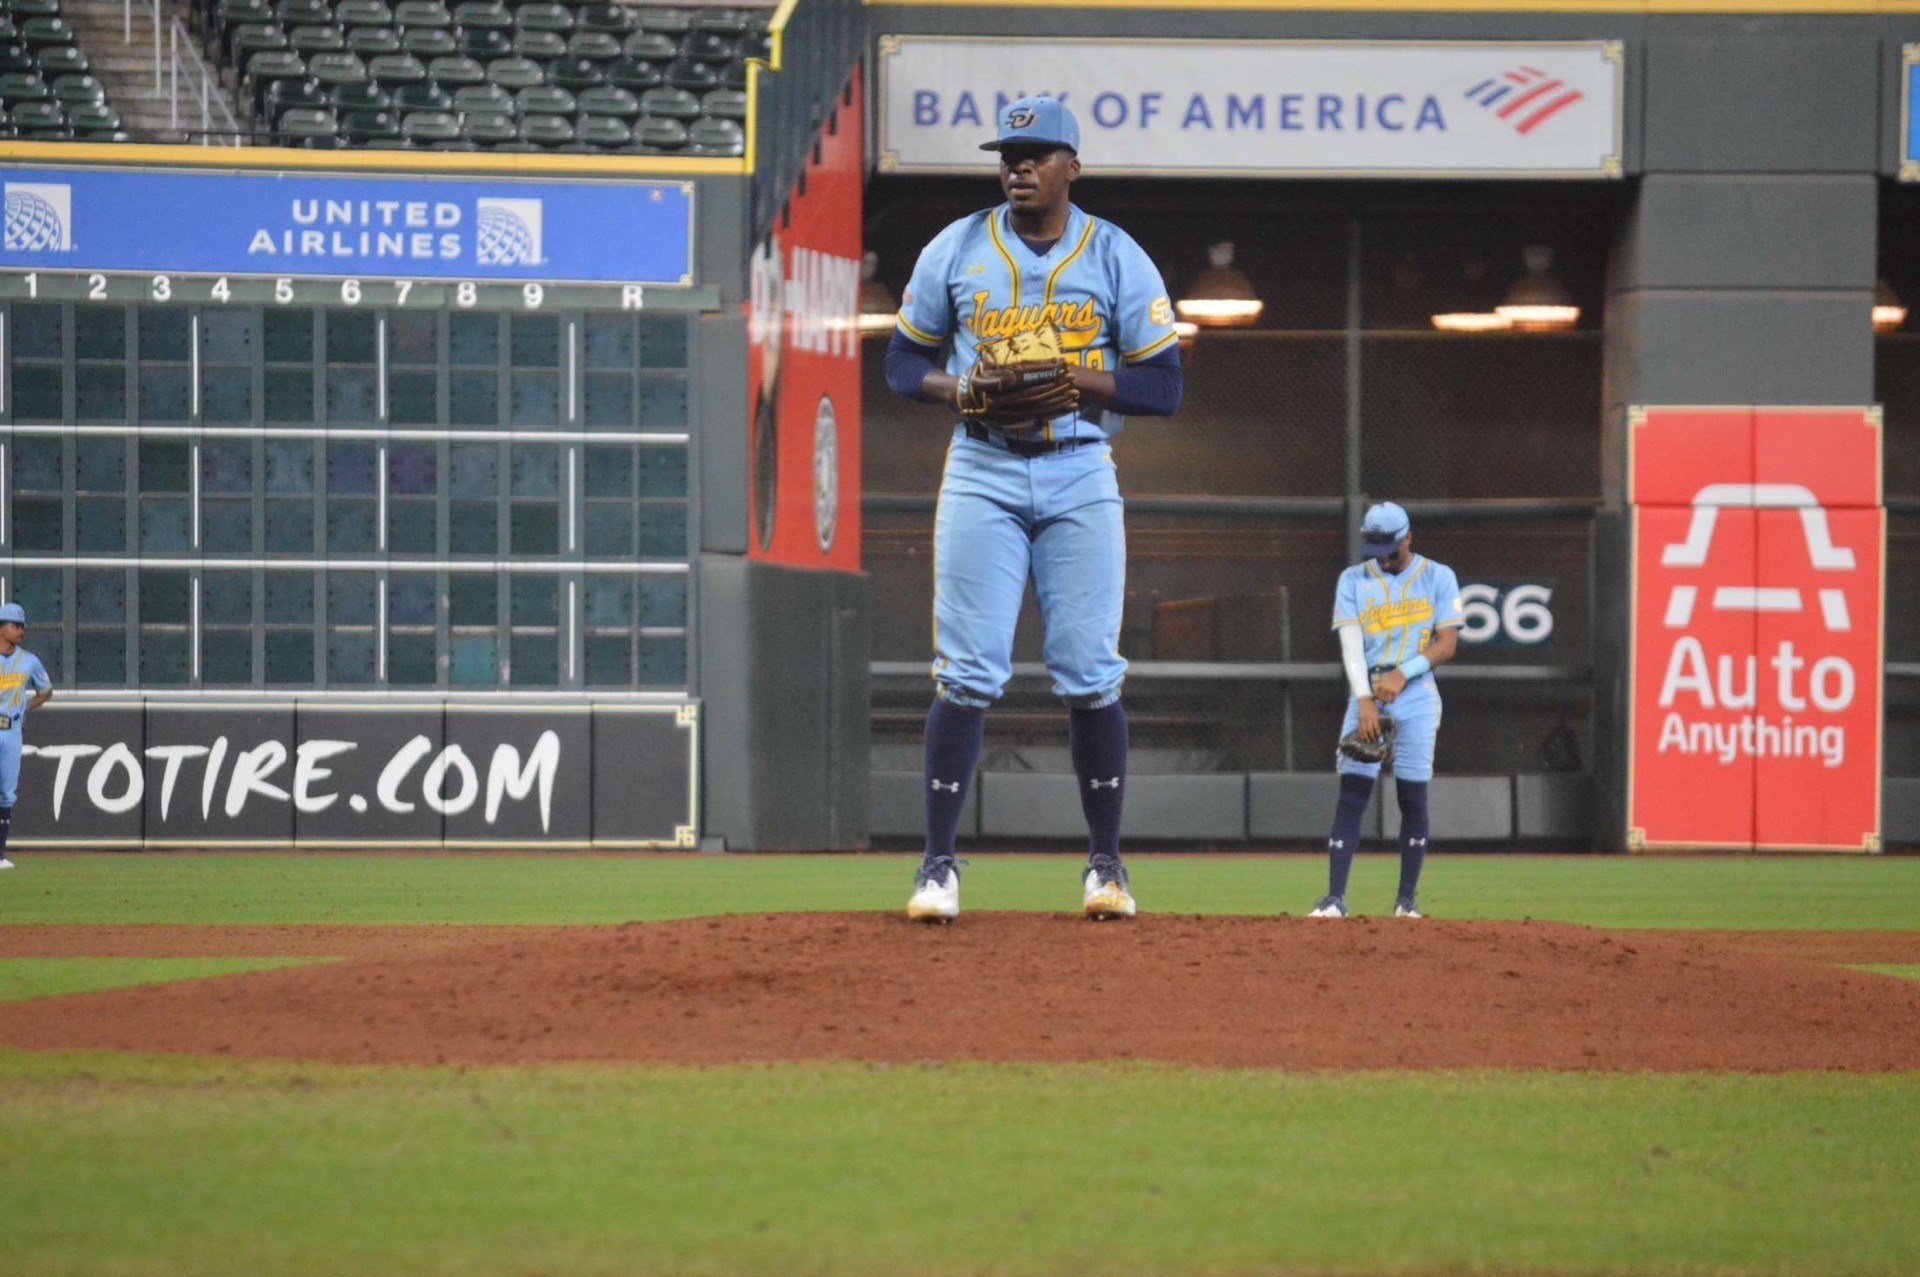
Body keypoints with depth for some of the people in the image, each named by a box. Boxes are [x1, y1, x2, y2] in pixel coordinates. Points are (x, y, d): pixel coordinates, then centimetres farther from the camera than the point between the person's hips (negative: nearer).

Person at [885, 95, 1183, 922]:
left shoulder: (1118, 258, 2)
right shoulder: (955, 250, 5)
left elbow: (1164, 387, 0)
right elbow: (903, 360, 11)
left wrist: (1073, 376, -16)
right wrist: (957, 389, -11)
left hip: (1080, 477, 0)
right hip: (981, 473, 0)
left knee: (1089, 676, -2)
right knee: (967, 674, -6)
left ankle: (1105, 863, 9)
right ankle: (938, 864, -3)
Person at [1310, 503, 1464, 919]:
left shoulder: (1437, 577, 3)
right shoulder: (1353, 580, 6)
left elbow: (1447, 644, -2)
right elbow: (1351, 643, -4)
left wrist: (1402, 674, -16)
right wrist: (1364, 700, -18)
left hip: (1416, 696, -1)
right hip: (1367, 693, 1)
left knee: (1413, 795, -1)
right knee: (1351, 794, -8)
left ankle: (1407, 899, 7)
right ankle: (1335, 897, -14)